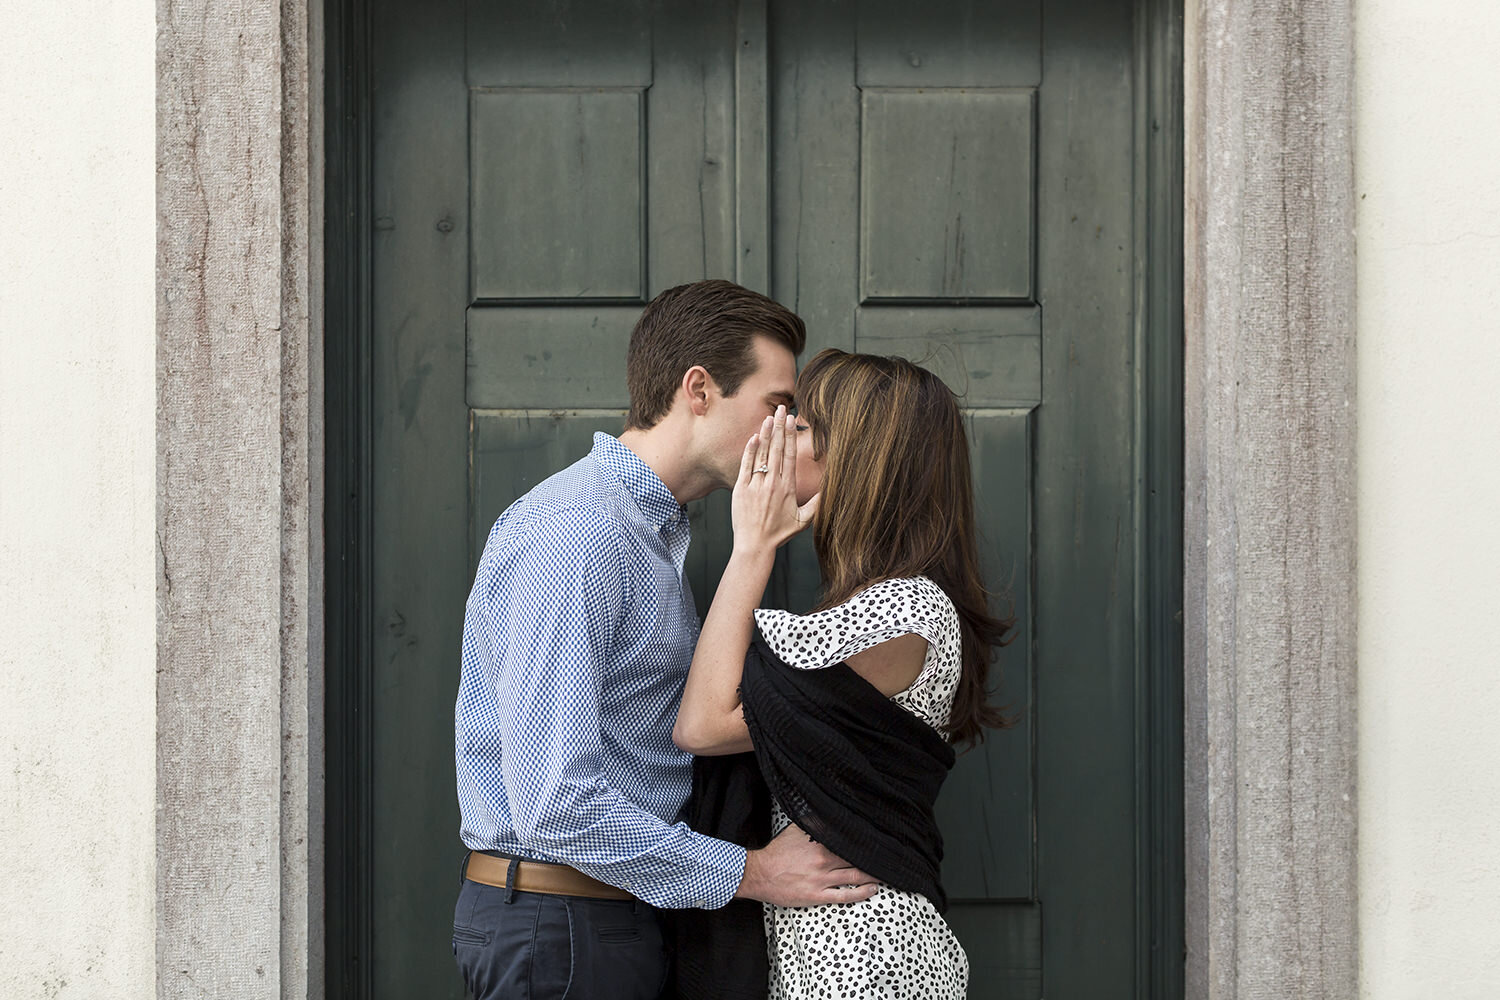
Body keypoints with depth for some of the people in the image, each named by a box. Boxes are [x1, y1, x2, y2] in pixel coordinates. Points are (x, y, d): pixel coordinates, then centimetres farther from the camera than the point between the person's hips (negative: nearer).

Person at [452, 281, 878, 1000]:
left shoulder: (653, 533, 14)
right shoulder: (567, 538, -19)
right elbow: (555, 805, -25)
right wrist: (749, 873, -18)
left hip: (620, 916, 10)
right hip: (560, 931, -10)